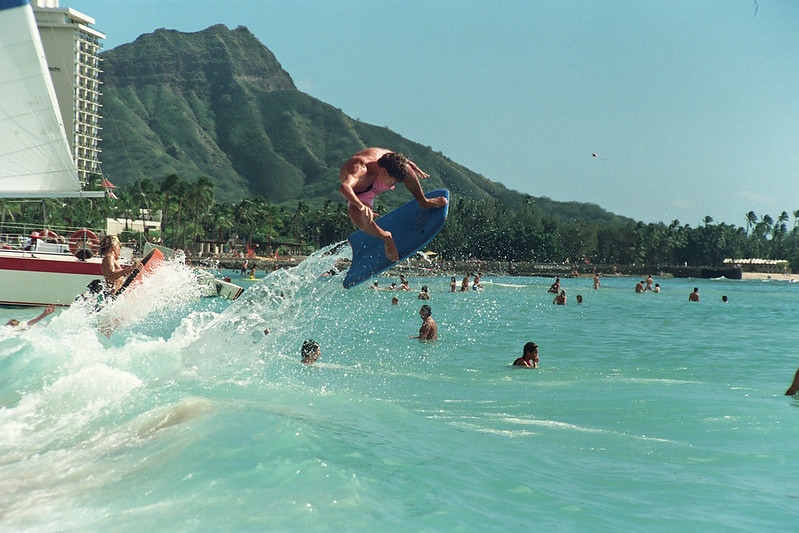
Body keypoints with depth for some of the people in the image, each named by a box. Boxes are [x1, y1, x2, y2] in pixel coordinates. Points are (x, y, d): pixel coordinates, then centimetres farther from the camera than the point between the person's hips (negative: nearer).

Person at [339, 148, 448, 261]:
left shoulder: (386, 155, -25)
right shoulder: (359, 169, -45)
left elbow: (404, 160, 0)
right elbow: (344, 187, -65)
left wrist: (418, 171, 14)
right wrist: (361, 206, -77)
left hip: (376, 182, 6)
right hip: (359, 194, -5)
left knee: (406, 169, -17)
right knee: (358, 218, -39)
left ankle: (424, 202, 4)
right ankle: (386, 237, -12)